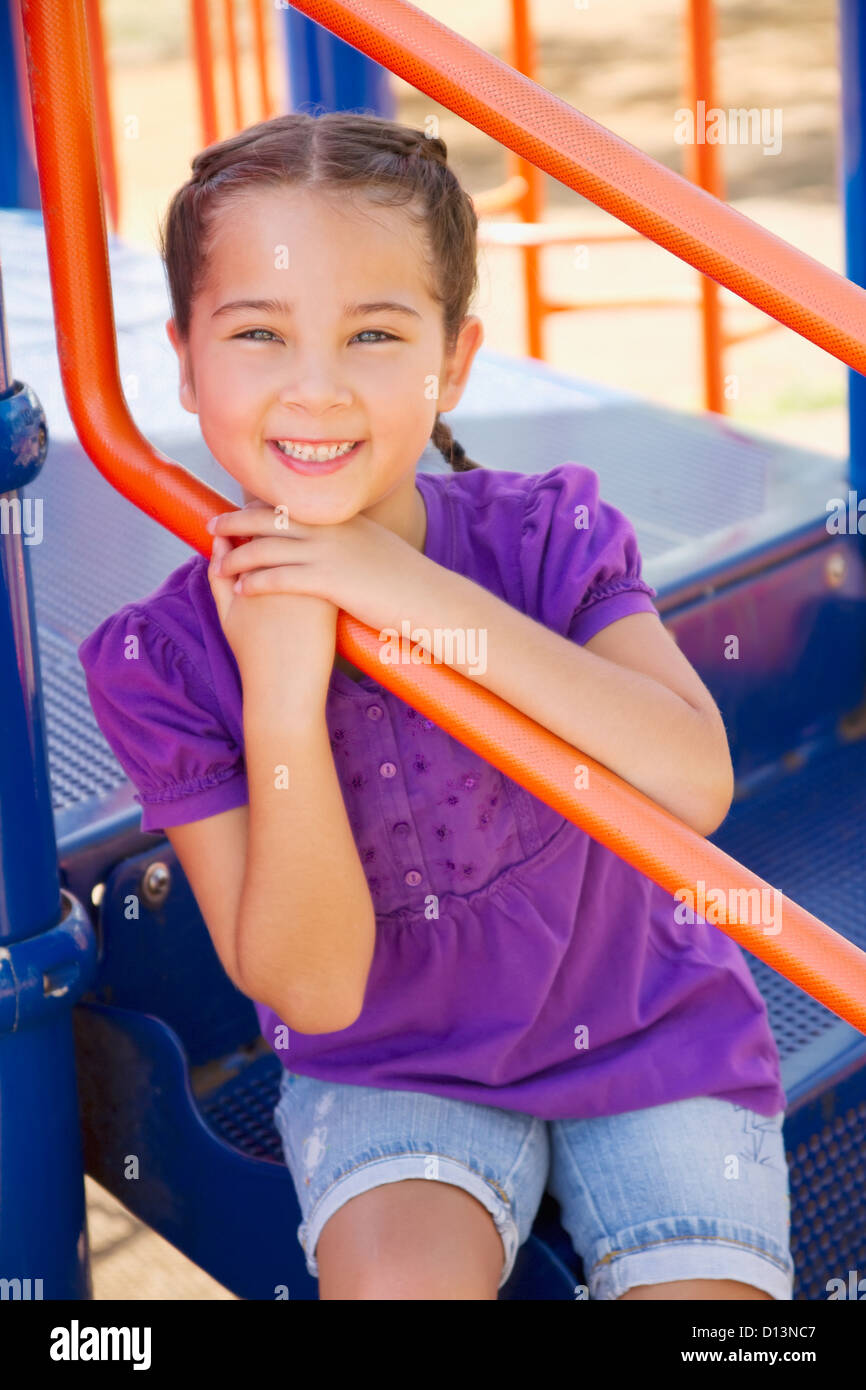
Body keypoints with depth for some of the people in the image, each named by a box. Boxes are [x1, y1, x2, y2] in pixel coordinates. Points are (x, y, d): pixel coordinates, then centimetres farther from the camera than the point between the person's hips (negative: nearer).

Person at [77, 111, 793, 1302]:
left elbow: (695, 786, -28)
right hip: (390, 1072, 0)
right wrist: (282, 692, -30)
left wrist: (433, 601, -32)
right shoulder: (162, 663, -14)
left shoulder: (550, 536, -13)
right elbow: (313, 988, -17)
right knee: (403, 1279, -27)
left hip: (648, 1038, 1)